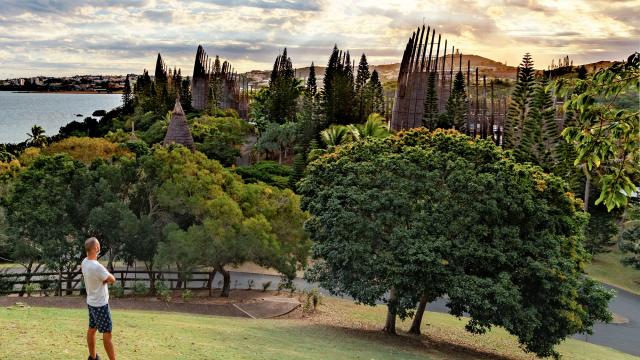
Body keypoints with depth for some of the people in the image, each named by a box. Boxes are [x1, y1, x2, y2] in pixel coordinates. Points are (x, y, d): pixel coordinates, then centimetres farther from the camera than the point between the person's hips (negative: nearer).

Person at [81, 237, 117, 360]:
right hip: (100, 304, -9)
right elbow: (112, 279, -17)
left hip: (91, 302, 9)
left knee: (92, 329, 18)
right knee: (107, 333, -3)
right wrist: (106, 279, 0)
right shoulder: (97, 267, -29)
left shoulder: (85, 262, -1)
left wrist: (103, 279, -11)